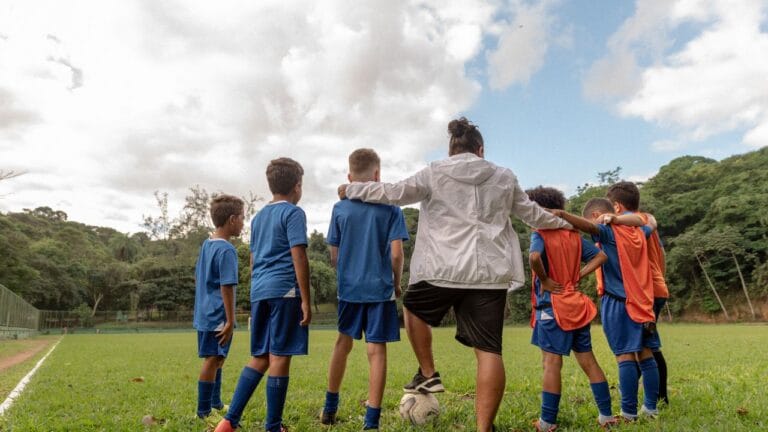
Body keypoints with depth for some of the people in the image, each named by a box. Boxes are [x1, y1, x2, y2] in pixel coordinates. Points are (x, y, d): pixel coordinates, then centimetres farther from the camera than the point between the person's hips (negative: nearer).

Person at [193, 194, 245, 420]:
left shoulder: (206, 244, 9)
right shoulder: (227, 250, -18)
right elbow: (226, 287, -21)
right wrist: (230, 321, -17)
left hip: (203, 314, 10)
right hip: (218, 316, -10)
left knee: (217, 359, 21)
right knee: (212, 360, -1)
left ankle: (216, 403, 35)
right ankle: (203, 412, 9)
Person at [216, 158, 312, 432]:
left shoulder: (258, 217, 20)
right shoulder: (293, 213, -3)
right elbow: (298, 258, -11)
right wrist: (306, 300, -10)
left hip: (259, 292, 7)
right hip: (285, 291, -7)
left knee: (260, 358, 13)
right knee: (280, 357, -2)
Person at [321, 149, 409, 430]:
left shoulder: (340, 209, 1)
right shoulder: (390, 208, -5)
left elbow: (334, 254, 3)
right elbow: (396, 253, -9)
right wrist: (397, 283, 6)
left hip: (348, 288, 3)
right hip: (380, 288, -3)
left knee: (343, 343, 19)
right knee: (377, 350, 2)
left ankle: (330, 407, 30)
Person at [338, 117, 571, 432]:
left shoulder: (434, 174, 4)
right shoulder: (505, 178, 15)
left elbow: (393, 193, 5)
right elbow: (532, 213, 26)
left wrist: (351, 190, 19)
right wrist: (563, 223, 46)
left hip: (443, 269, -2)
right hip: (491, 273, 2)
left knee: (413, 309, 27)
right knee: (489, 351, 3)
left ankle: (428, 375, 25)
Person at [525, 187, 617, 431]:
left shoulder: (540, 235, -10)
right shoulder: (574, 236, 10)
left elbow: (534, 257, -30)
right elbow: (601, 256, 11)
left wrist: (544, 280, -15)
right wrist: (579, 277, 6)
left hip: (552, 307, -6)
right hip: (576, 306, 7)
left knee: (552, 364, -3)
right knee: (588, 362, 13)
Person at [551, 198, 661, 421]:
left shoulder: (608, 231, -7)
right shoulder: (638, 231, 14)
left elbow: (589, 227, -30)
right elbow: (651, 224, 37)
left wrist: (562, 214, -40)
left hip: (617, 302, -7)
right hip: (641, 303, 7)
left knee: (625, 356, -6)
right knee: (645, 355, 11)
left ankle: (629, 412, -3)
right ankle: (651, 407, 17)